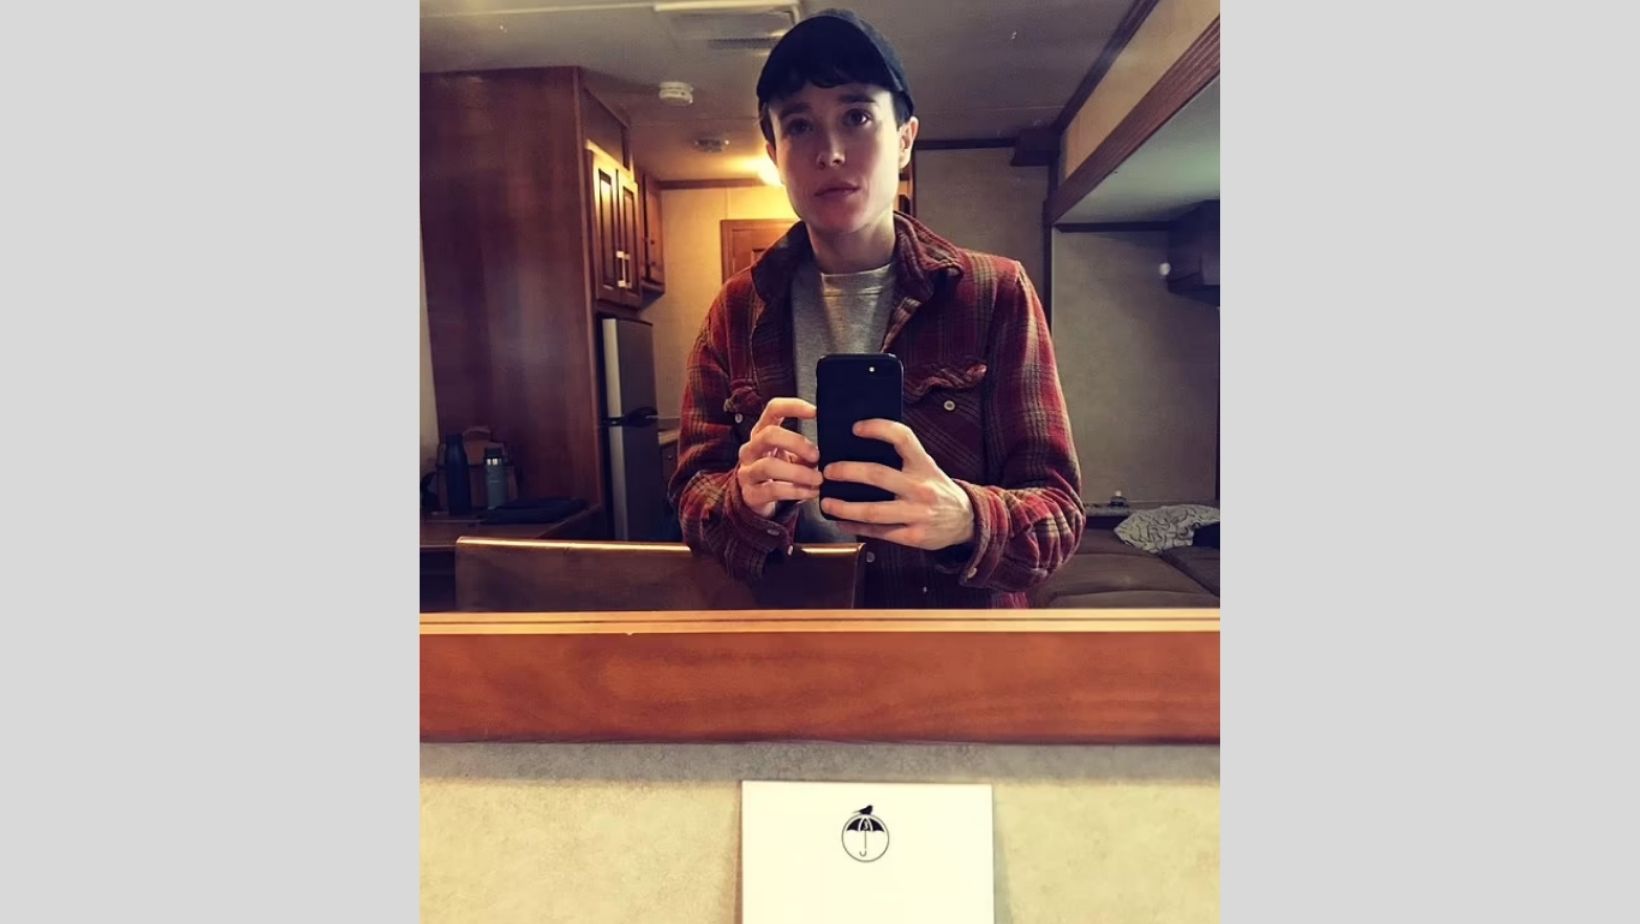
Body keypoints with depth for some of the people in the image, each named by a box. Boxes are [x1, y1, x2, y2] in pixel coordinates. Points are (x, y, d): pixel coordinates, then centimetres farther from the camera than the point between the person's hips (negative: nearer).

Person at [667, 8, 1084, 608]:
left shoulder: (996, 295, -3)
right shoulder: (737, 312, 3)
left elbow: (1057, 511, -6)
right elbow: (693, 492, 0)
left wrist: (965, 520, -27)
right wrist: (748, 501, -21)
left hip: (959, 611, -2)